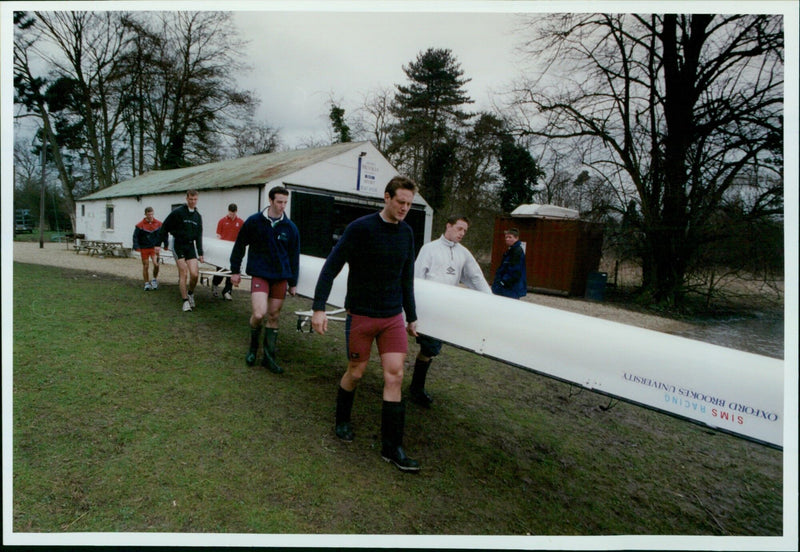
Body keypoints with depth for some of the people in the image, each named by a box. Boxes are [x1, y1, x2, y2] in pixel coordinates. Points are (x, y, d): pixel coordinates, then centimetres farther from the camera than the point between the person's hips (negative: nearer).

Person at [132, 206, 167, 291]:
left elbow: (161, 235, 7)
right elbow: (135, 236, -4)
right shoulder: (140, 225, -5)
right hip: (144, 248, 0)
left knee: (156, 264, -14)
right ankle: (147, 283, 16)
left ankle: (154, 279, 9)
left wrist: (158, 245, -1)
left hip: (154, 247, 1)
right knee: (146, 266, 5)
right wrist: (137, 247, -14)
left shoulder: (158, 224, 0)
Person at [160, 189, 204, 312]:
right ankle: (185, 301, 3)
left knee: (194, 274, -8)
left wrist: (200, 253, 10)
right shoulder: (177, 212, -5)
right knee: (183, 273, -7)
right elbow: (164, 227, 2)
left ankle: (190, 293, 20)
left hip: (191, 246, 4)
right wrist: (165, 243, 1)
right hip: (178, 245, -4)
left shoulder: (198, 216, 11)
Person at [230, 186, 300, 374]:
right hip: (260, 274, -3)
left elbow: (294, 256, 10)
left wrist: (293, 283, 10)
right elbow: (239, 245, 8)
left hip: (281, 277, 3)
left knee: (273, 317, 8)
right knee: (259, 313, -17)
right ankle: (253, 345, 14)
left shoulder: (290, 227, 4)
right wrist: (235, 270, 8)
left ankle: (269, 357, 20)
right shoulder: (254, 221, -2)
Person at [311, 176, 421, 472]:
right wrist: (319, 307, -17)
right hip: (361, 315, -4)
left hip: (393, 318, 4)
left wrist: (411, 317, 17)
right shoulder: (360, 228, -12)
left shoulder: (406, 232, 6)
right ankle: (342, 421, 39)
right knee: (355, 373, 9)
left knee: (394, 376, -2)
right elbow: (331, 267, -11)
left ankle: (391, 447, 8)